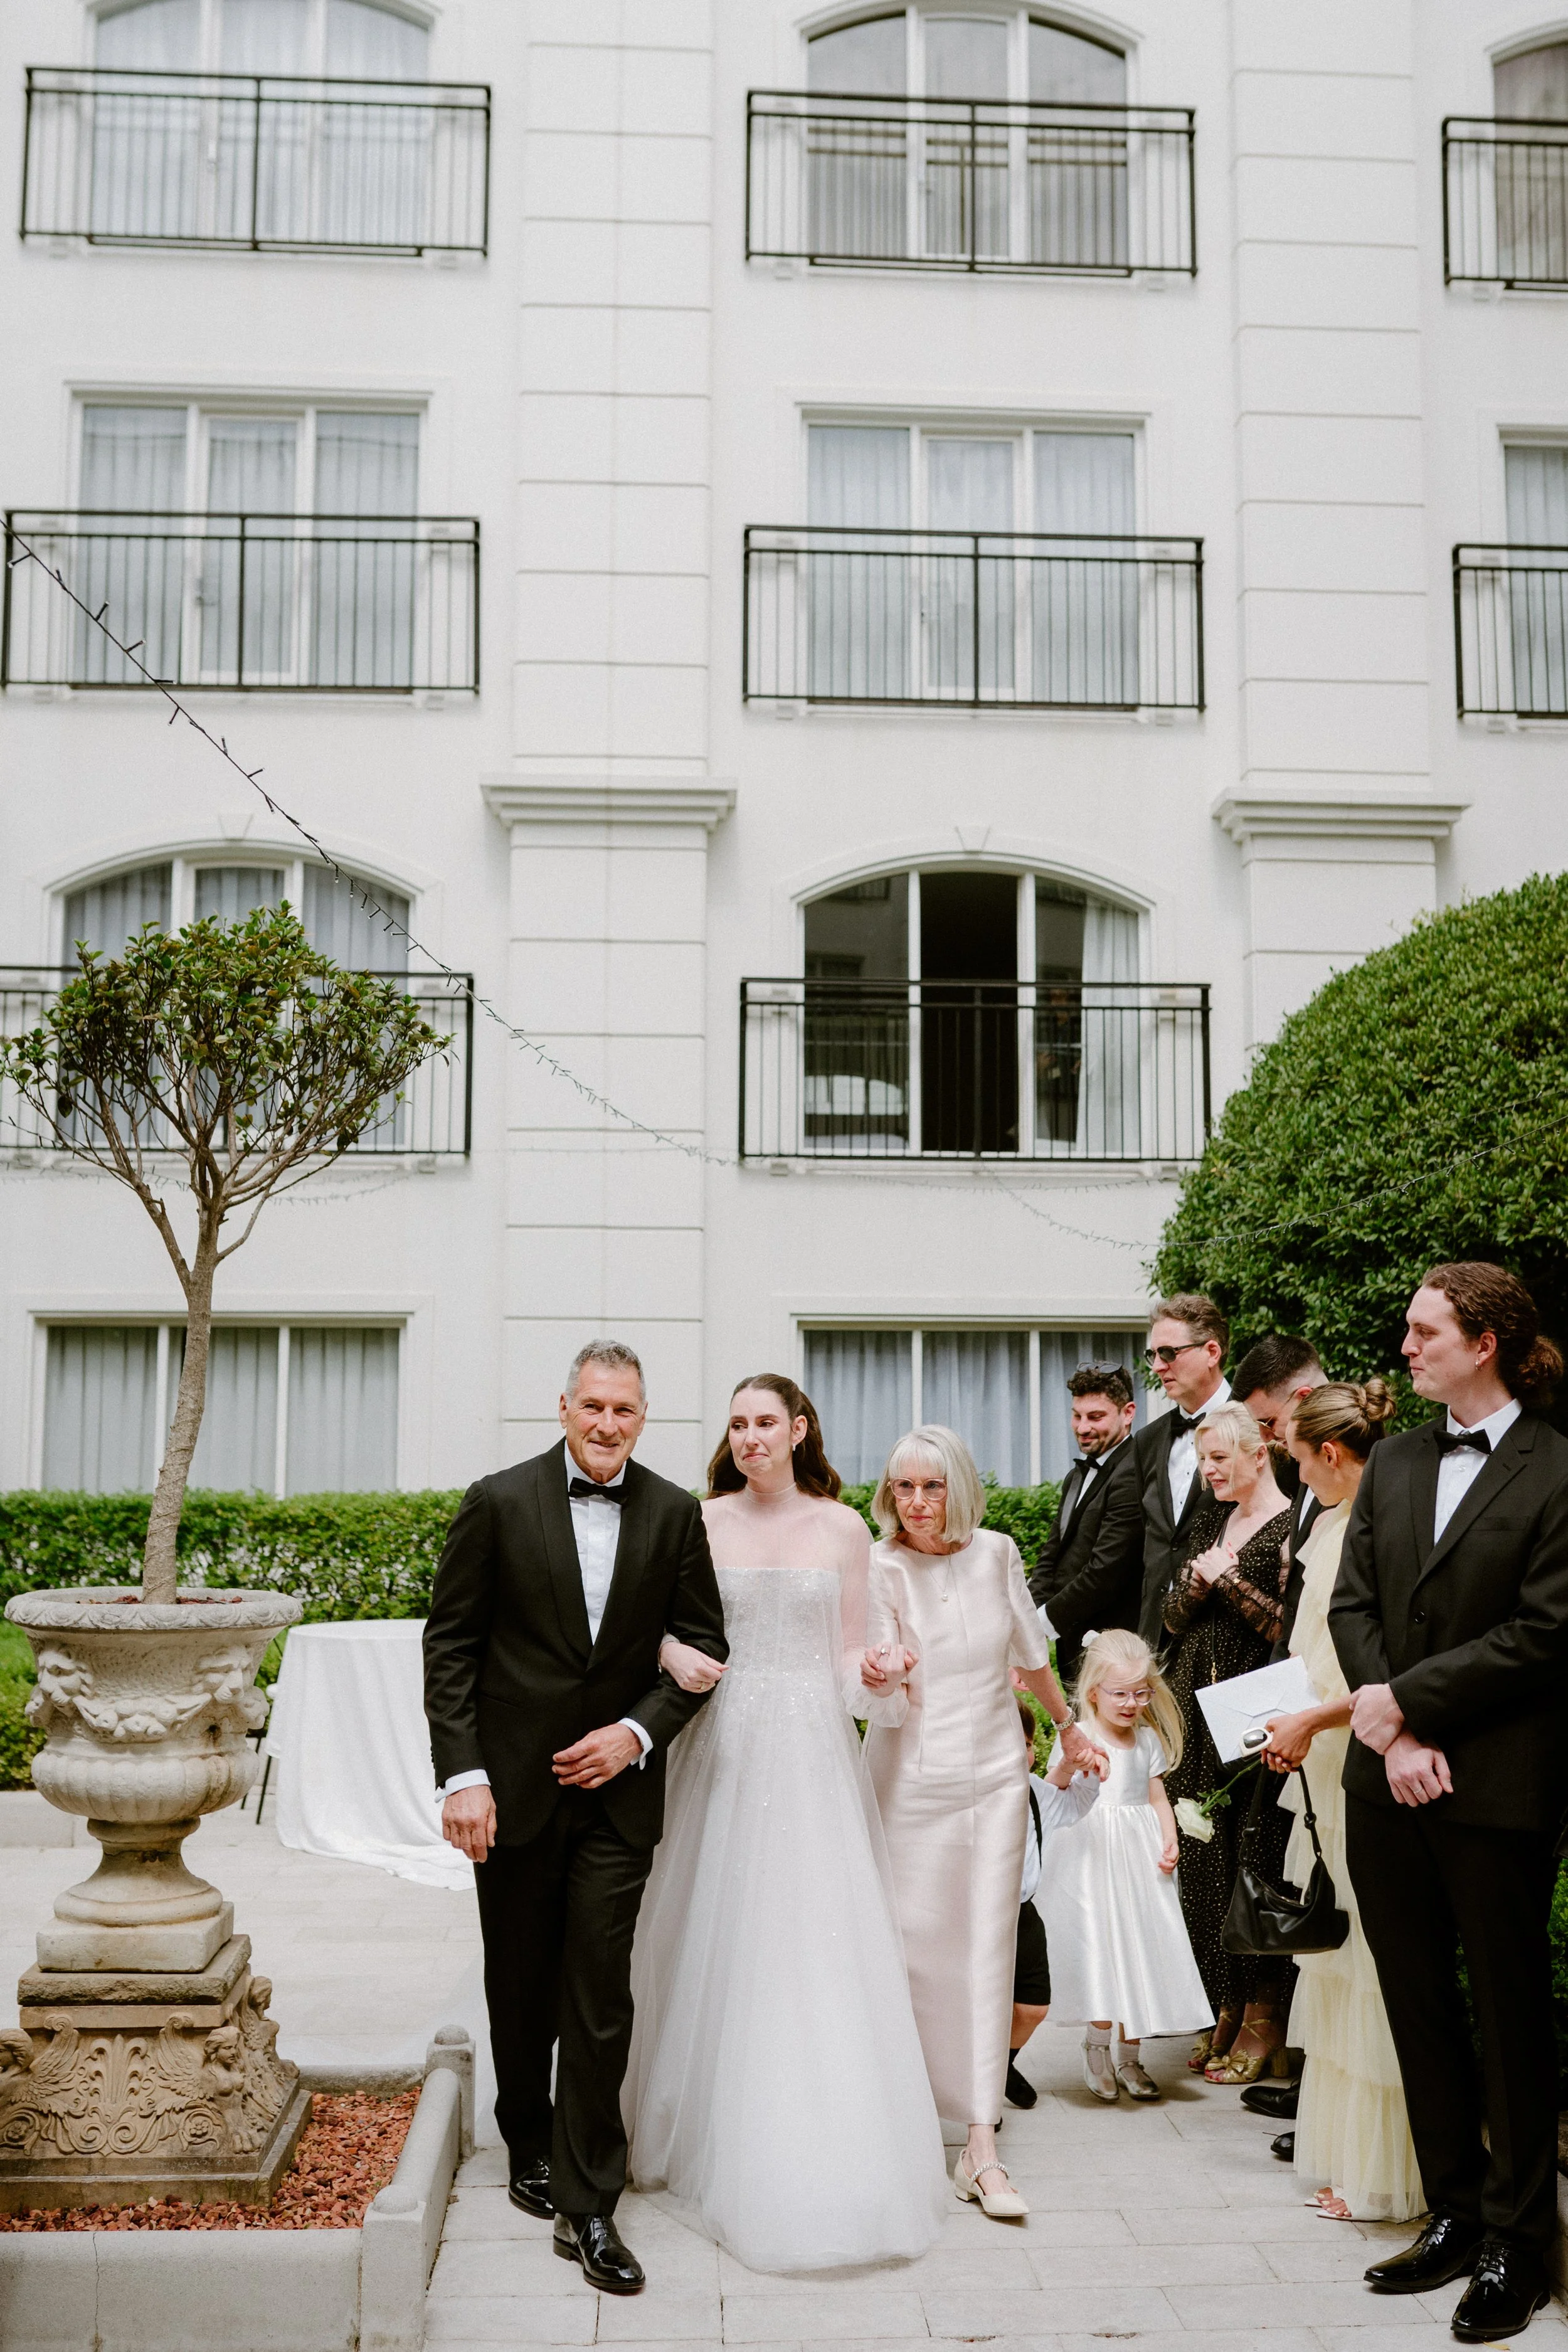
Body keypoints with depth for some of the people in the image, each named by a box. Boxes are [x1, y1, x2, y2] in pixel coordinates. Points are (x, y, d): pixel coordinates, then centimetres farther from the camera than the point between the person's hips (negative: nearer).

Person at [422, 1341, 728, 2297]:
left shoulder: (675, 1513, 0)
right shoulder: (499, 1502, -5)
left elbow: (703, 1645, 5)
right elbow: (449, 1645, -4)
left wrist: (636, 1733, -9)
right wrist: (462, 1775, -10)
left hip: (617, 1788, 0)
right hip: (514, 1785, 0)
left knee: (601, 1996, -3)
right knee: (521, 1990, 15)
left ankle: (586, 2205, 7)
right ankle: (531, 2145, 38)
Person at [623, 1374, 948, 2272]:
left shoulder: (843, 1529, 5)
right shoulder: (701, 1521, 3)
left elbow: (849, 1657, 8)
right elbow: (661, 1627, 5)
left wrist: (876, 1670, -13)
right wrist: (675, 1656, -16)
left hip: (812, 1753, 0)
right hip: (725, 1749, 0)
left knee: (819, 1945, -2)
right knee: (720, 1938, 4)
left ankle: (824, 2158, 9)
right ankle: (716, 2135, 21)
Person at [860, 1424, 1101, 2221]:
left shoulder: (995, 1553, 1)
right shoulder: (880, 1569, -9)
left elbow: (1029, 1652, 18)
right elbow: (887, 1702, -12)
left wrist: (1068, 1725, 28)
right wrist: (879, 1674, -34)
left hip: (994, 1774, 3)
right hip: (913, 1778, -2)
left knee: (987, 1951, -1)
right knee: (913, 1946, 1)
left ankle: (981, 2148, -1)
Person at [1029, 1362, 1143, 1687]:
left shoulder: (1131, 1477, -17)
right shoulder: (1077, 1477, 16)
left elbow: (1106, 1571, -21)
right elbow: (1051, 1557, 16)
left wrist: (1044, 1620, -12)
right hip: (1073, 1644, 9)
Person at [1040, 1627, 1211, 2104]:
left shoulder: (1148, 1738, 10)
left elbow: (1157, 1796, 14)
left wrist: (1170, 1841, -1)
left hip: (1142, 1859, 5)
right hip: (1093, 1856, -5)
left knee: (1142, 1950, 6)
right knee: (1102, 1950, -10)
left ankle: (1129, 2056, 19)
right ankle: (1097, 2045, 12)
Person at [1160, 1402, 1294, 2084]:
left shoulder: (1290, 1527, -8)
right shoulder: (1207, 1522, 15)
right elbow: (1175, 1617, 13)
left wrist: (1228, 1580, -14)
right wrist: (1199, 1580, -6)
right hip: (1199, 1709, 7)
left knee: (1256, 1860, -2)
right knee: (1204, 1857, 9)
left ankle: (1264, 2018, 10)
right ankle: (1225, 2009, 20)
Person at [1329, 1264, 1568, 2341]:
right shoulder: (1393, 1463, 10)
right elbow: (1351, 1605, 7)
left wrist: (1406, 1700, -14)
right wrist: (1392, 1736, -7)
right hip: (1388, 1780, 6)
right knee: (1417, 2004, 13)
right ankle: (1455, 2212, 28)